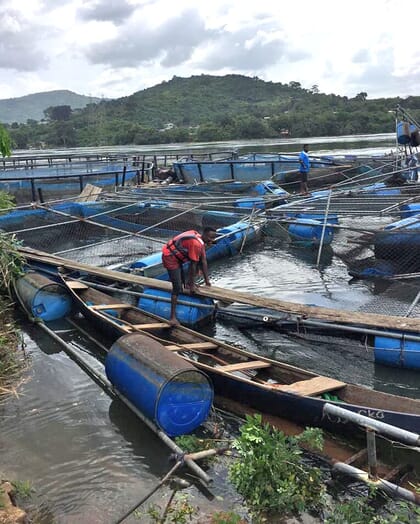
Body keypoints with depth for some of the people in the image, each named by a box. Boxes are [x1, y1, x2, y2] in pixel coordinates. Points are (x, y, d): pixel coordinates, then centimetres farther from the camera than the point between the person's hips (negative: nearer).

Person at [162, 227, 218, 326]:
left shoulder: (201, 241, 6)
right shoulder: (196, 243, -25)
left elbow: (203, 262, 11)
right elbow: (192, 266, -20)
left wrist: (207, 280, 14)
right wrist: (192, 285, -12)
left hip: (177, 256, 10)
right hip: (170, 257, -10)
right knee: (177, 287, -16)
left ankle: (188, 283, 22)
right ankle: (173, 317, -17)